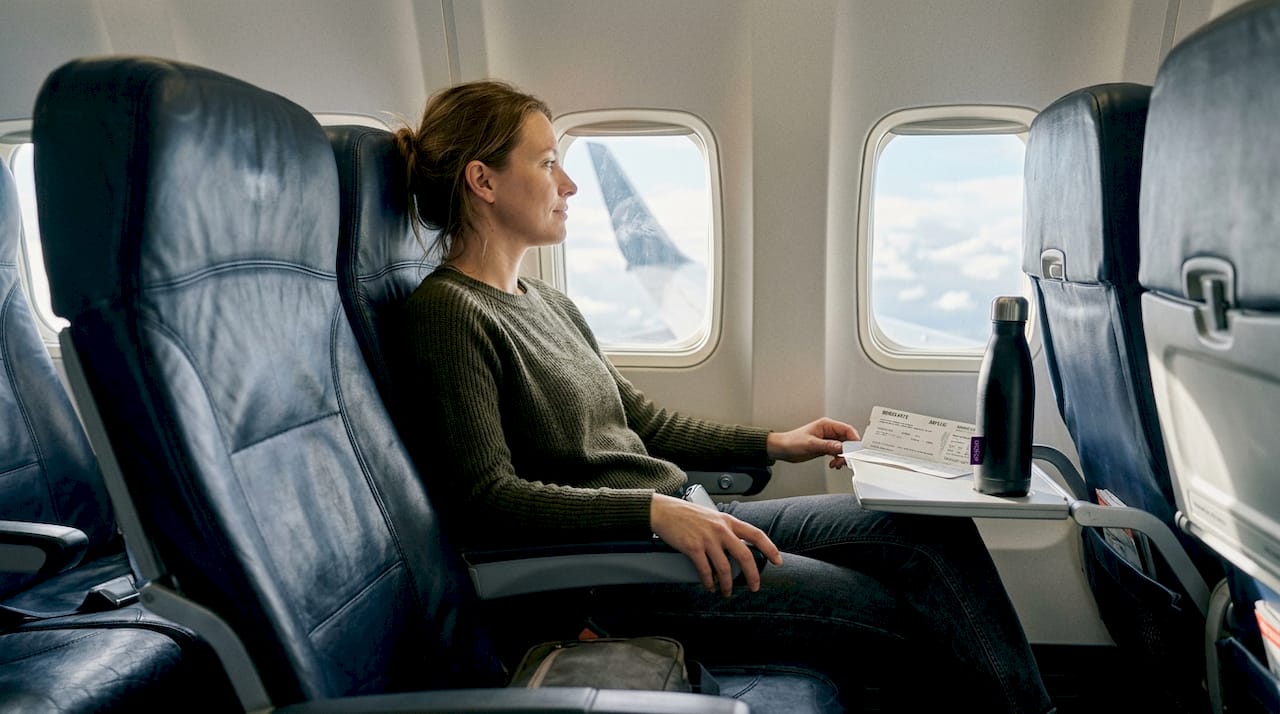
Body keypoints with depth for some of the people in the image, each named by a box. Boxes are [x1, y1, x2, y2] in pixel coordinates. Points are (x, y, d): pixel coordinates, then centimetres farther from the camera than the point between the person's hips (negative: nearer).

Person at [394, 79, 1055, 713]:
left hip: (680, 518, 8)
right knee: (888, 600, -14)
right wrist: (653, 510, -26)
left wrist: (771, 444, 16)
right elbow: (485, 496, -18)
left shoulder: (548, 303, 16)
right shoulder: (447, 313, -10)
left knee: (934, 527, 1)